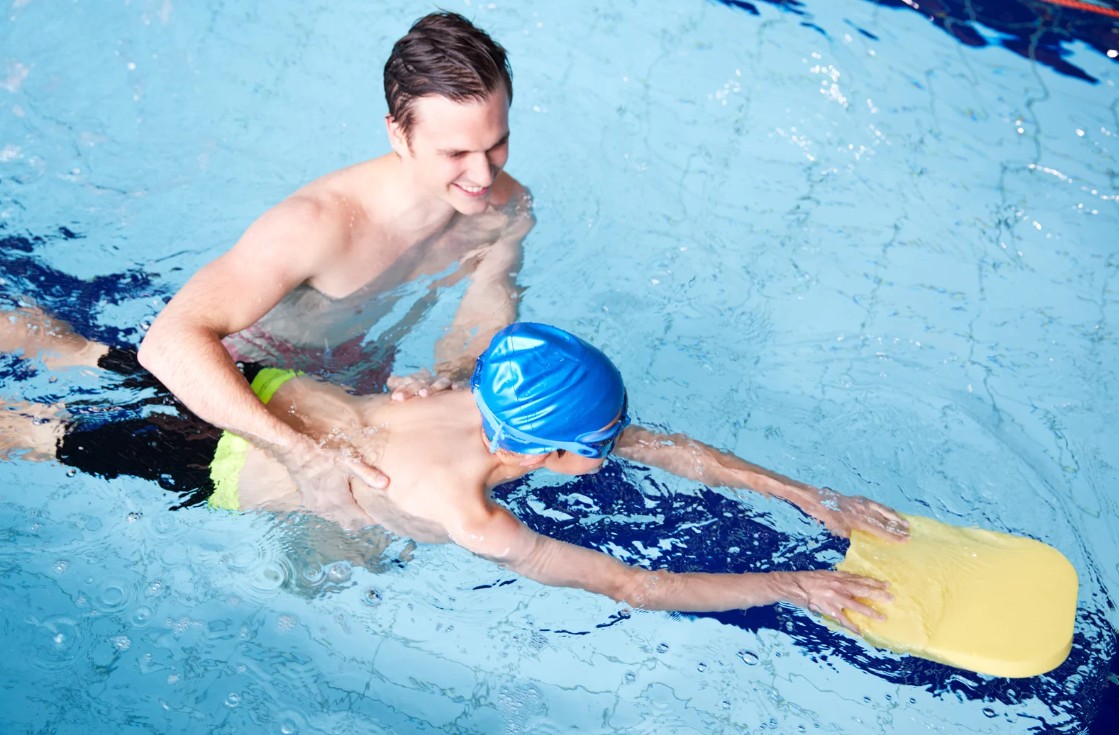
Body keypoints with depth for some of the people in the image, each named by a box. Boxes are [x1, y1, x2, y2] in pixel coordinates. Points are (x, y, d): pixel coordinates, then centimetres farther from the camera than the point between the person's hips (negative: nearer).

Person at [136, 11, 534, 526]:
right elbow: (169, 343, -51)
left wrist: (447, 375, -30)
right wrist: (304, 457, -56)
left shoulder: (508, 208, -24)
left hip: (358, 358, 5)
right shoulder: (318, 224, -44)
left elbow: (487, 315, -7)